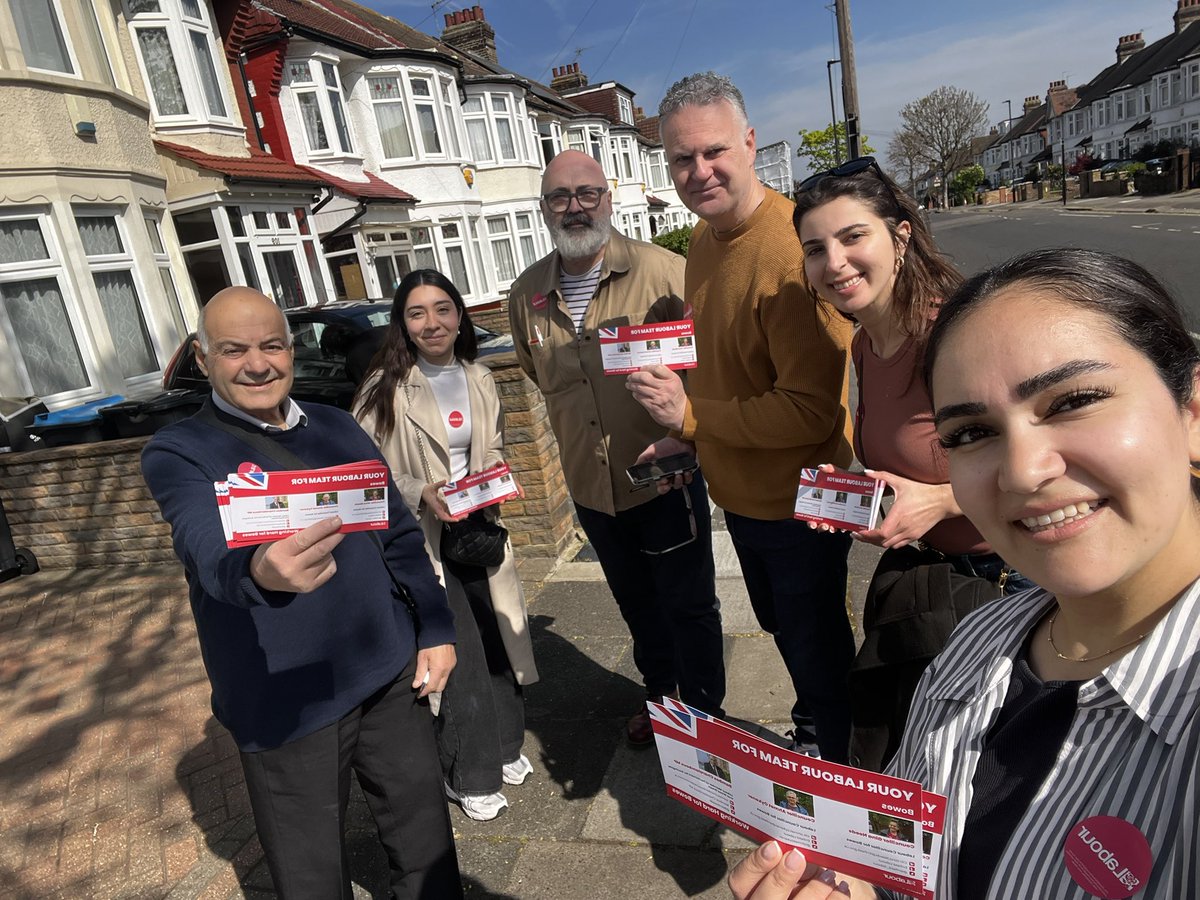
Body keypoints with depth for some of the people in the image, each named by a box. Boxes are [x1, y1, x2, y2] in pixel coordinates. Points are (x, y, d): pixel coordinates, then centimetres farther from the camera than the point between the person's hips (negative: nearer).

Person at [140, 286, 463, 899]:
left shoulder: (338, 428, 6)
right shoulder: (178, 453, -8)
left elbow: (400, 536, 11)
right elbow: (211, 551, -28)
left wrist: (436, 629, 4)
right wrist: (260, 572, -50)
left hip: (390, 675, 4)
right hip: (283, 703, -4)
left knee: (425, 838, 18)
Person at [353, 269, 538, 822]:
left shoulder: (479, 379, 4)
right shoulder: (385, 389, -11)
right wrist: (421, 493, -23)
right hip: (420, 537, -5)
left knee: (496, 635, 15)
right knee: (458, 649, -1)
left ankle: (503, 745, 39)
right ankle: (470, 775, 21)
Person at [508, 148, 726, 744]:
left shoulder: (661, 270, -14)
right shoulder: (527, 294, 1)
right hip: (591, 487, 5)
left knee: (688, 605, 11)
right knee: (637, 604, 24)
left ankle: (705, 712, 34)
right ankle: (660, 696, 47)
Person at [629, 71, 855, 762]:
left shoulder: (790, 251, -28)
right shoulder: (704, 242, 2)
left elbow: (810, 411, -30)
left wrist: (691, 414, -24)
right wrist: (688, 437, 7)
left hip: (797, 501, -9)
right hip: (740, 494, 9)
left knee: (817, 648, 13)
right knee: (784, 630, 29)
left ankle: (838, 766, 40)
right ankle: (811, 728, 55)